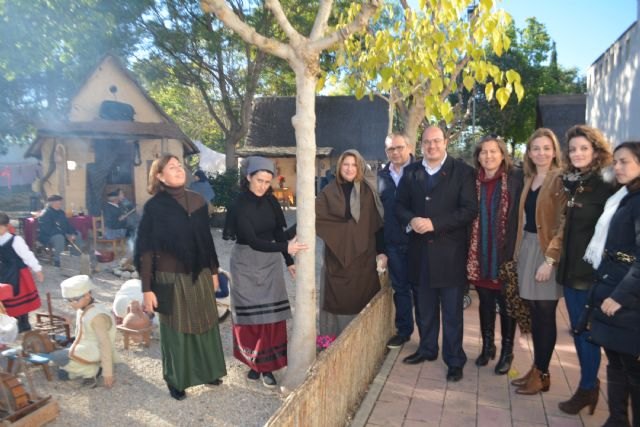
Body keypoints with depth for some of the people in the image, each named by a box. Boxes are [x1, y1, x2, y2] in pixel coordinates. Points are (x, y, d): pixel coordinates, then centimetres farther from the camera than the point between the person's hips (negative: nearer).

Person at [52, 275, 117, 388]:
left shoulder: (97, 316, -30)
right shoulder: (82, 310, -1)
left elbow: (105, 345, -30)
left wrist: (107, 372, -27)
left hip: (96, 353, -9)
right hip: (85, 349, 9)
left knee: (56, 357, -11)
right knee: (62, 374, 15)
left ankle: (91, 370, -5)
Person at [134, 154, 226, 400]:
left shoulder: (197, 201, 2)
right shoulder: (153, 207, -11)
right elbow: (145, 250, -11)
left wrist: (213, 271, 12)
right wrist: (147, 289, -13)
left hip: (200, 274, 5)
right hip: (171, 278, -4)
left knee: (204, 323, 16)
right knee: (176, 329, 10)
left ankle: (207, 371, 36)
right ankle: (175, 380, 29)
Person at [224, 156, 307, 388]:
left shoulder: (271, 201, 0)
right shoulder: (239, 204, -16)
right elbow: (252, 240, -24)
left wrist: (289, 261, 9)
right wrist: (286, 248, -32)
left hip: (270, 261, 4)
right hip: (246, 262, -4)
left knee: (271, 313, 2)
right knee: (250, 313, 5)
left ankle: (266, 364, 11)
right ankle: (254, 361, 21)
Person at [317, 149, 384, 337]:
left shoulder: (368, 191, 3)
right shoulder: (329, 192, 0)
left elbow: (377, 222, 4)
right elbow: (313, 216, -9)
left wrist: (382, 250, 1)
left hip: (362, 255, 1)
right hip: (337, 255, -1)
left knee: (361, 298, 6)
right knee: (336, 298, 4)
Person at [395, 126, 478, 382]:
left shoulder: (462, 171, -5)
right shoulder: (410, 172, 9)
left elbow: (469, 210, -12)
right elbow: (399, 205, 9)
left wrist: (434, 224, -19)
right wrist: (411, 220, -13)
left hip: (450, 251, -4)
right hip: (420, 250, 4)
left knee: (452, 310, 6)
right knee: (424, 307, 17)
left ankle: (455, 360, 19)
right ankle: (427, 348, 35)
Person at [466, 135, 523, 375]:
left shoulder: (516, 179, -6)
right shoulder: (473, 181, 3)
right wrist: (470, 251, 1)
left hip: (505, 253, -3)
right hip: (480, 254, 3)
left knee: (506, 304, 8)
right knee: (485, 302, 15)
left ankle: (507, 352, 24)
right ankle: (487, 346, 31)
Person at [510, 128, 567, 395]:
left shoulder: (560, 180, -10)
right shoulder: (529, 180, 13)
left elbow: (564, 224, -14)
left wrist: (550, 259, -19)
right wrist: (519, 251, 8)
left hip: (547, 252, -7)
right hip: (527, 248, 7)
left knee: (545, 315, 2)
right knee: (535, 314, 12)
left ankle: (542, 373, 14)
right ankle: (537, 369, 23)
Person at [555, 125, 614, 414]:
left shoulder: (605, 186, -11)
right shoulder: (568, 182, 9)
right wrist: (559, 261, 8)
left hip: (591, 270, -7)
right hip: (569, 267, 7)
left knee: (587, 331, 4)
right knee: (577, 329, 16)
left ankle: (587, 389, 20)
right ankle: (590, 383, 32)